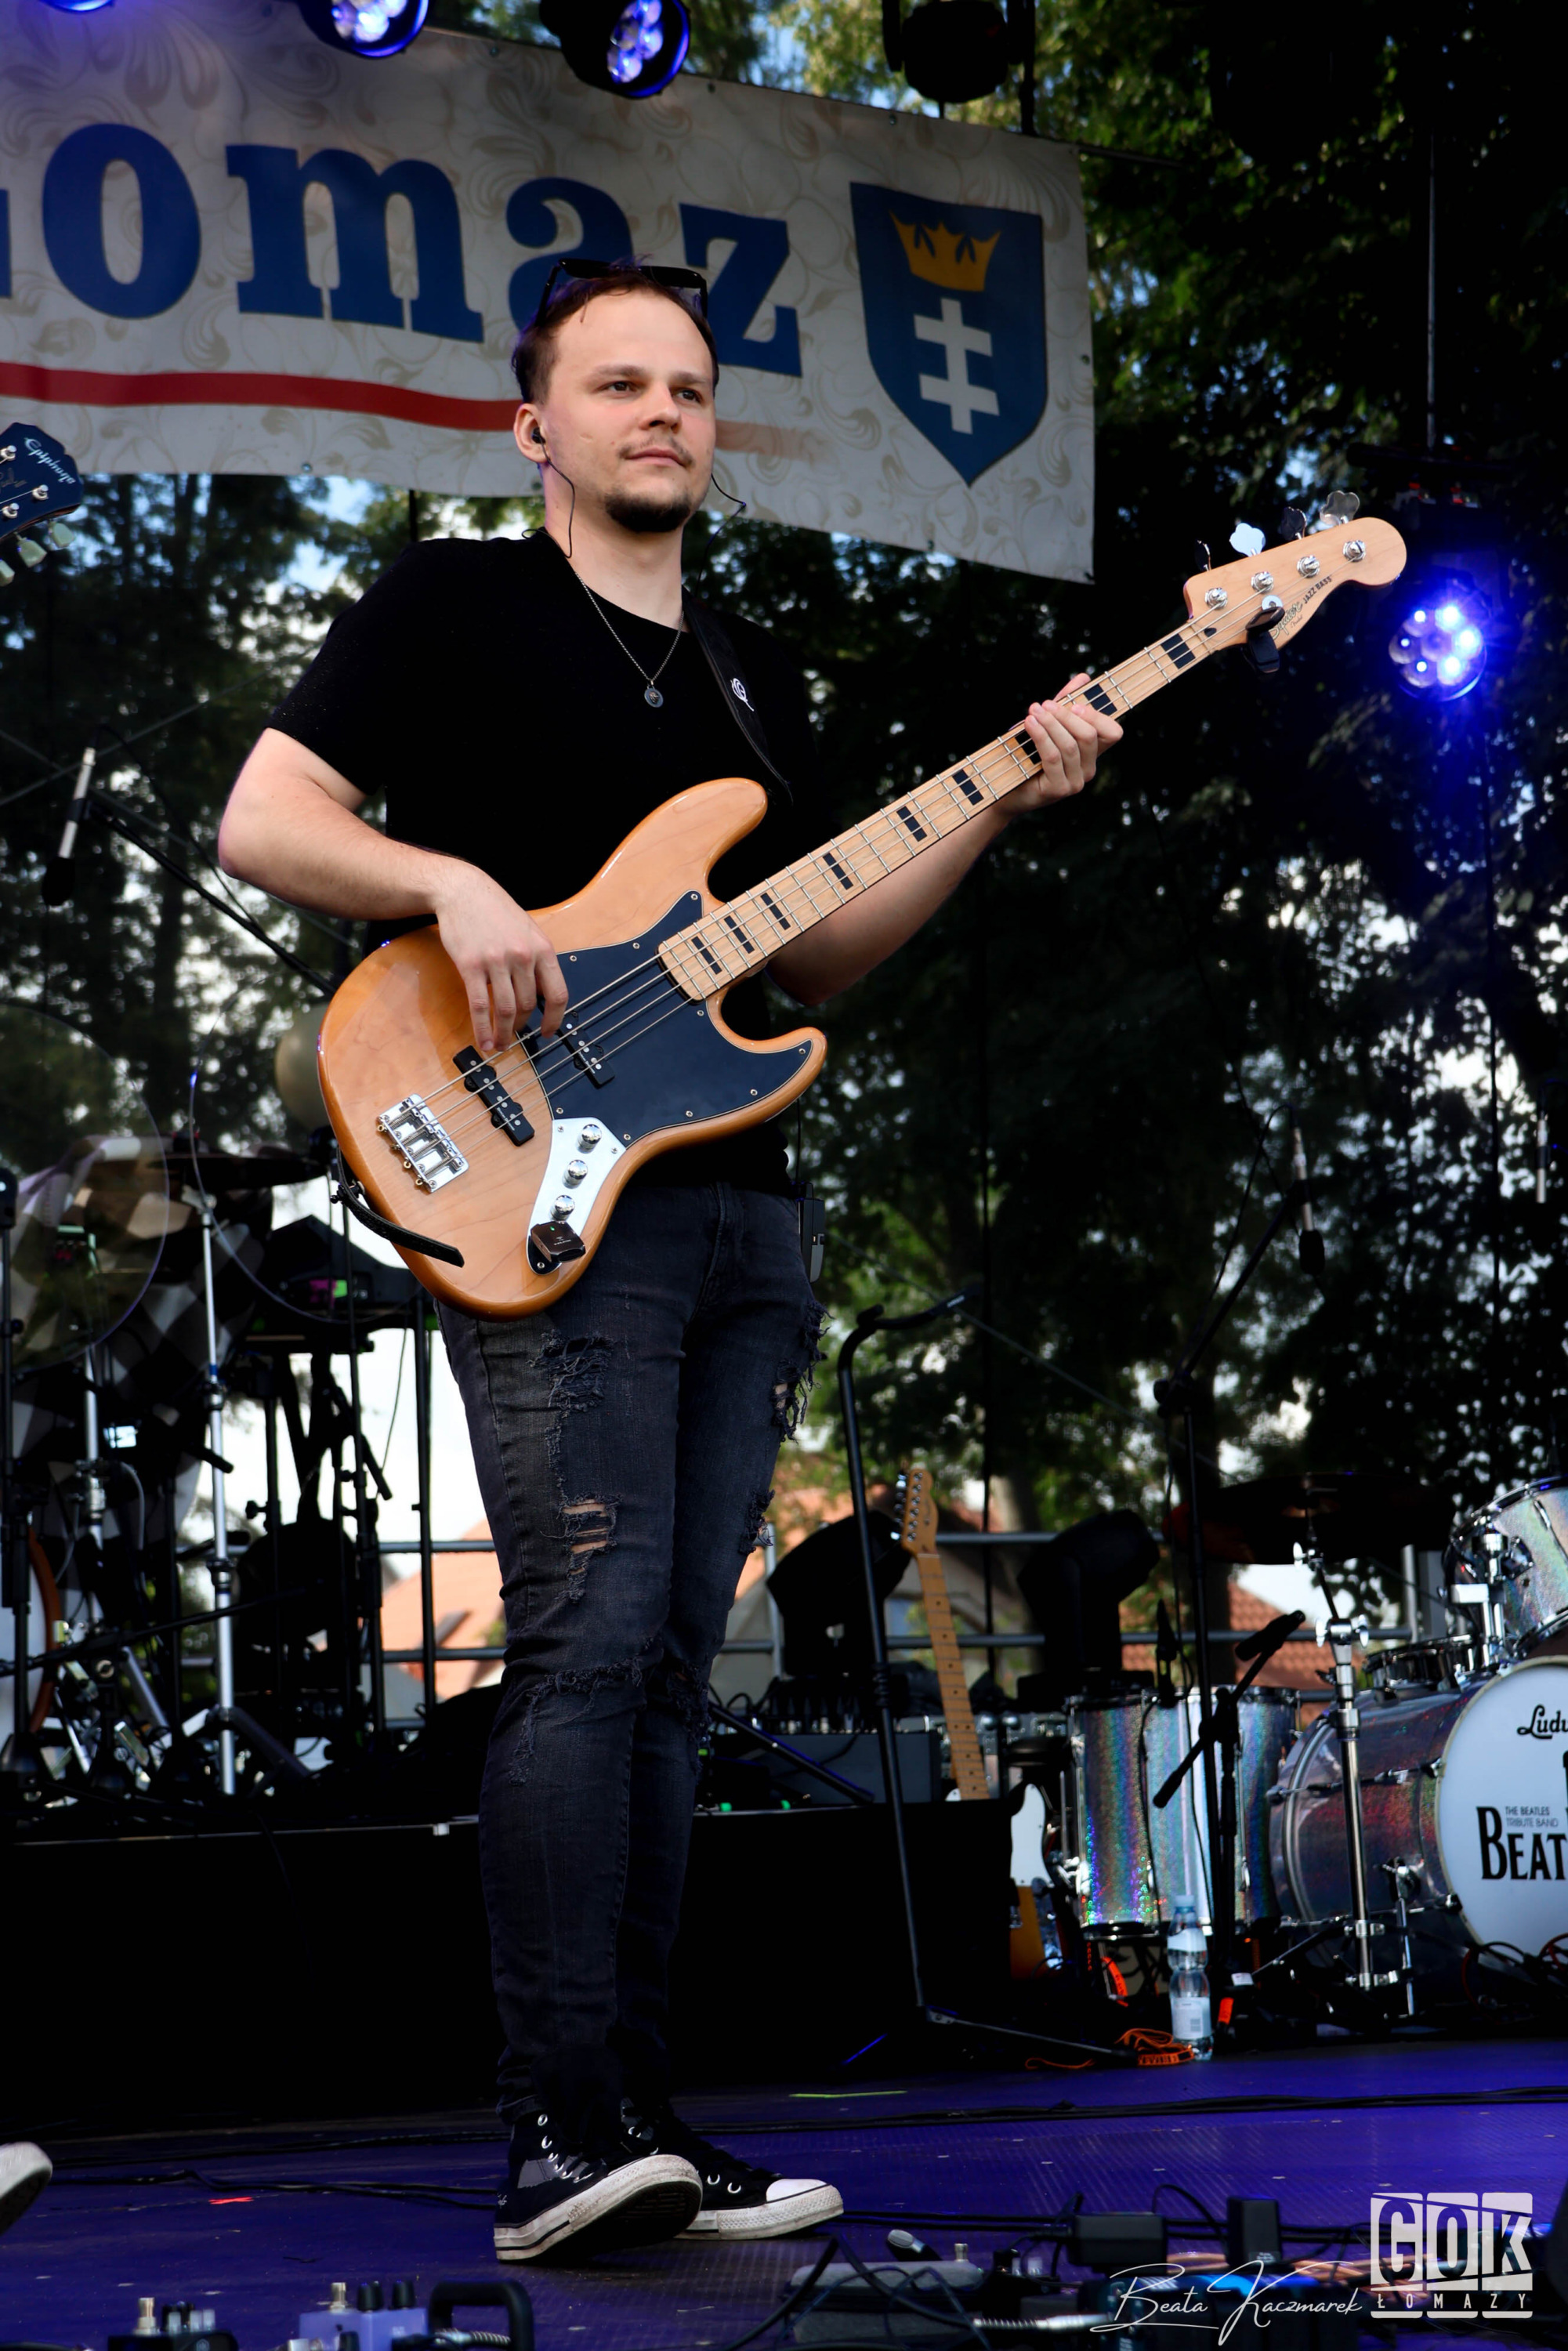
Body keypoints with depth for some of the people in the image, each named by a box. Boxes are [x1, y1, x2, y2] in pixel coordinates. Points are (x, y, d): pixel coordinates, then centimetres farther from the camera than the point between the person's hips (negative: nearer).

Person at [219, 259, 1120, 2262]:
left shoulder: (756, 681, 22)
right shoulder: (452, 604, 4)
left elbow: (815, 957, 19)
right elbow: (260, 824, -3)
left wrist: (995, 810, 8)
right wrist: (457, 885, -19)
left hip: (737, 1209, 7)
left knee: (669, 1668, 5)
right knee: (587, 1646, -16)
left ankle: (633, 2129, 8)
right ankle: (564, 2133, -17)